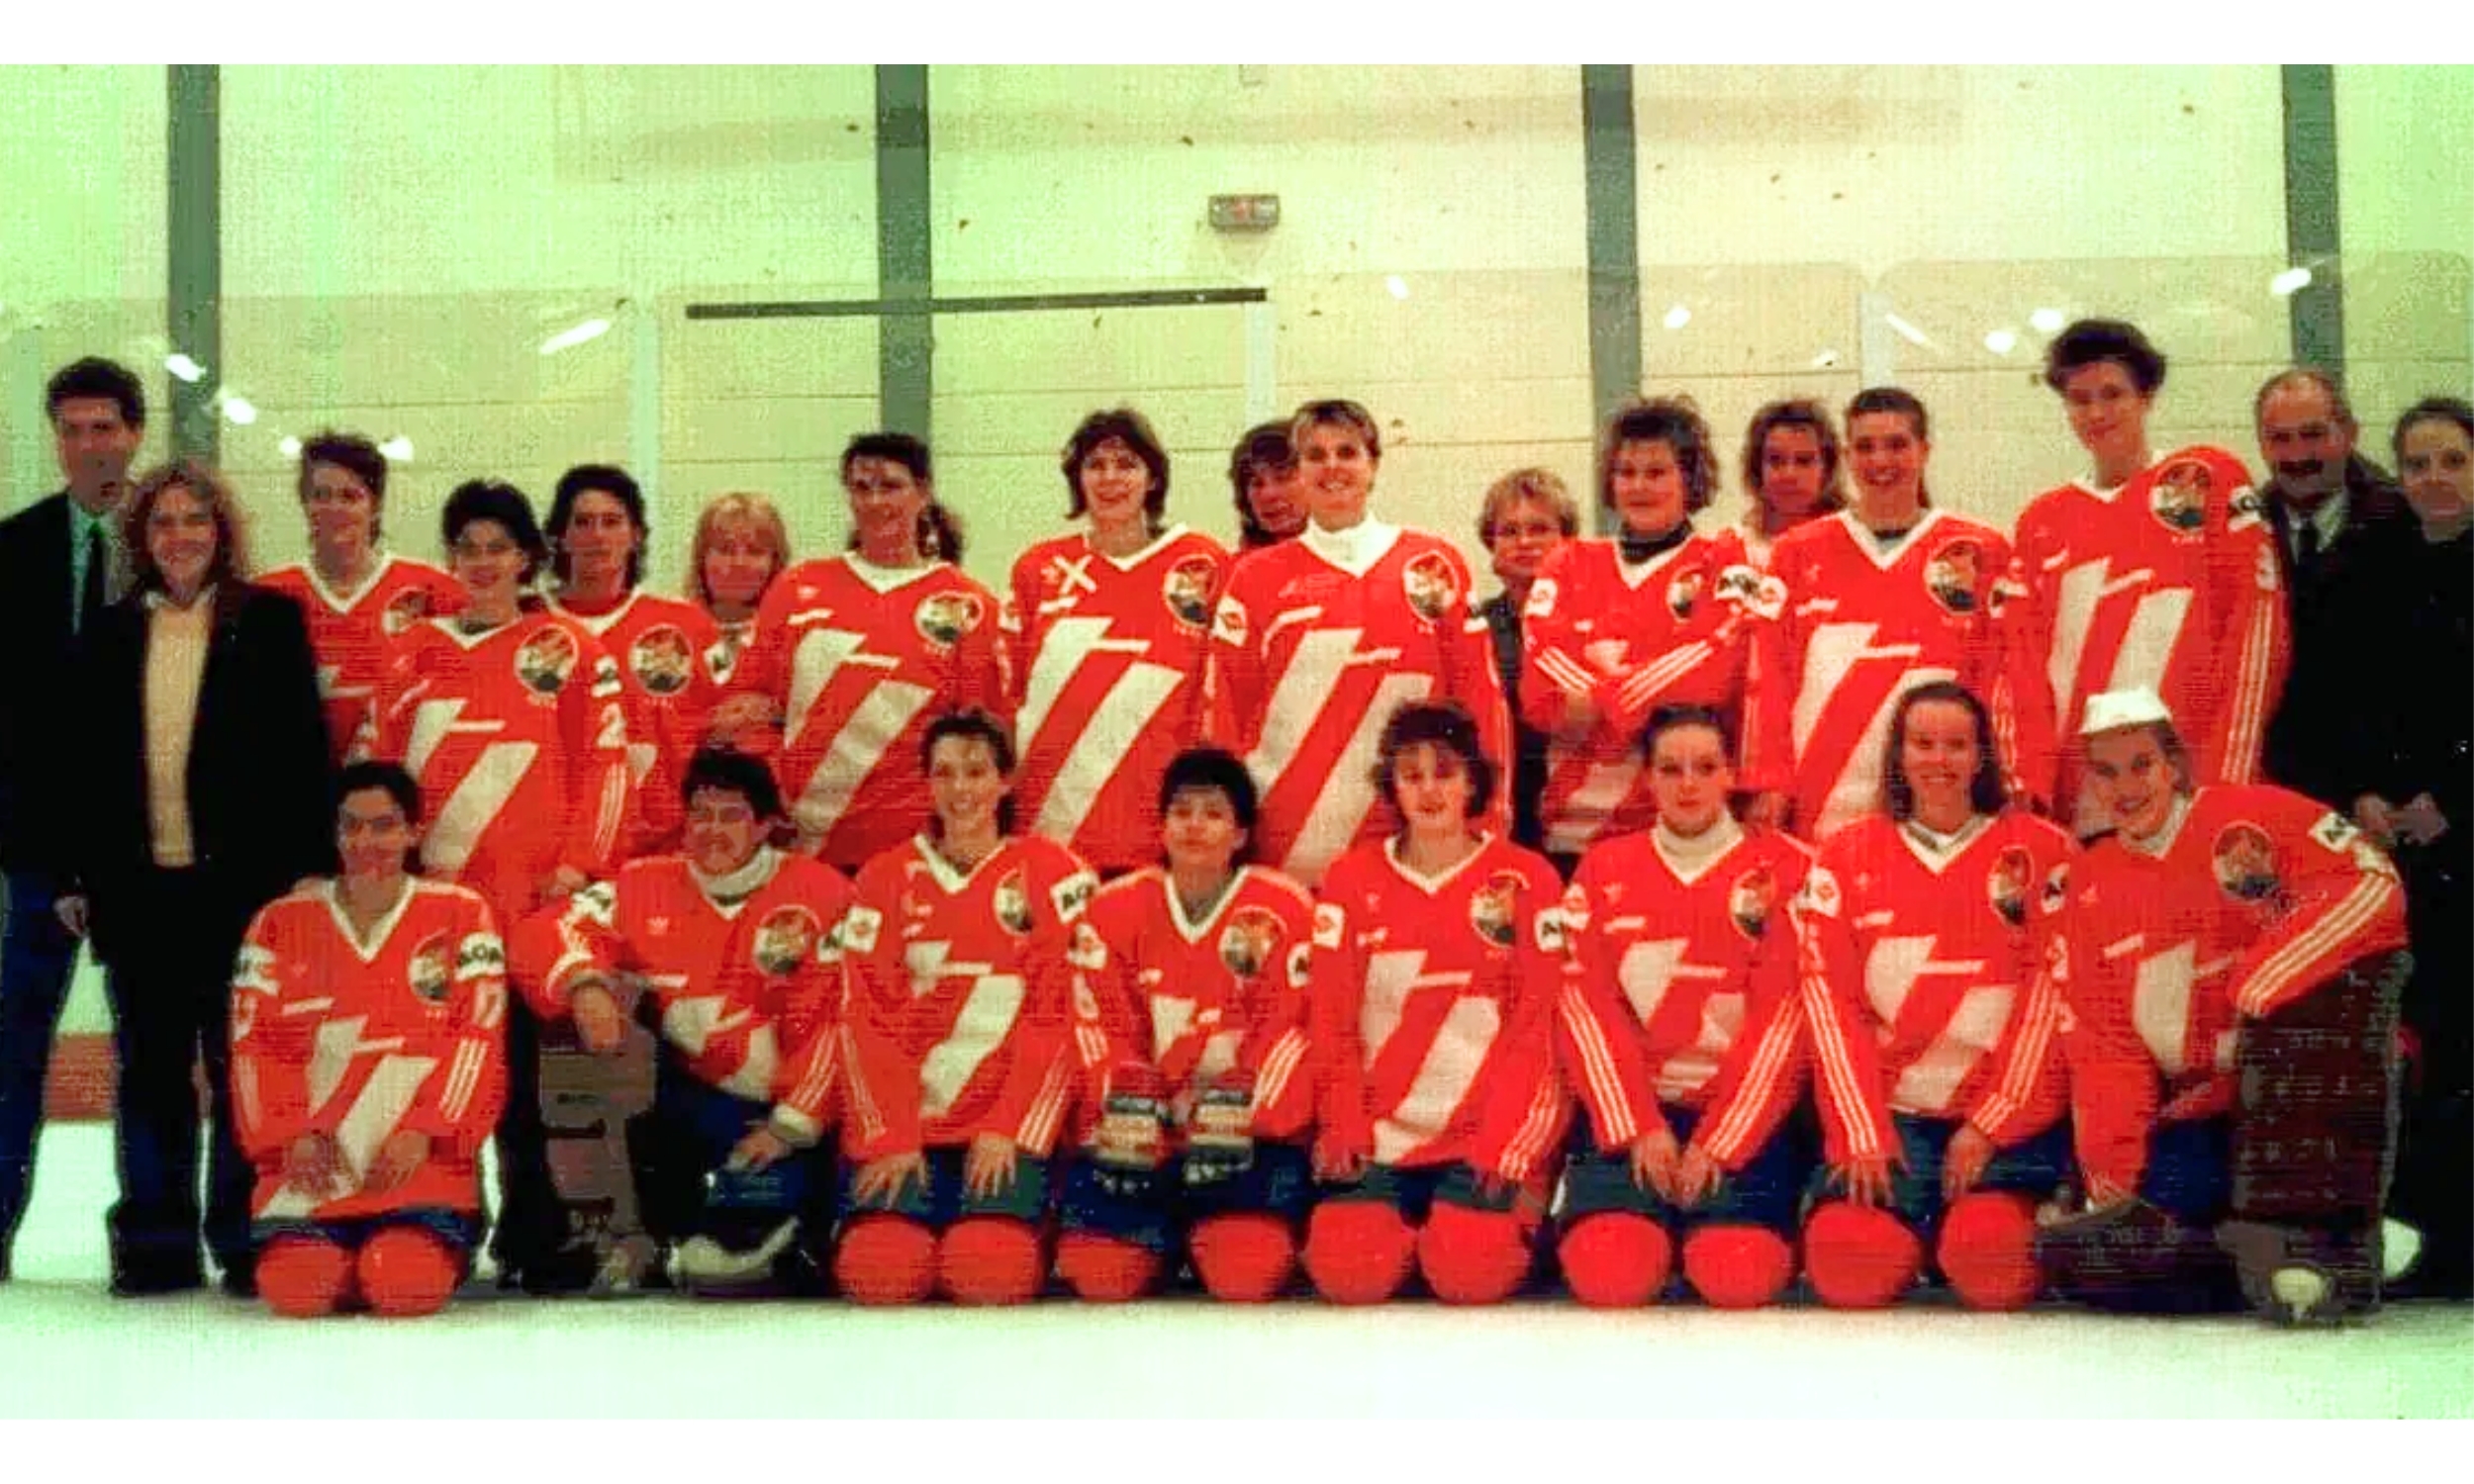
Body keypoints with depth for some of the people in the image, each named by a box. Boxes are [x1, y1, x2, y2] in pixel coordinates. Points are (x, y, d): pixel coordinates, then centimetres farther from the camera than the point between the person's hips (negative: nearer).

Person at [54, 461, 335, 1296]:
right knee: (150, 1065, 8)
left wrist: (310, 861, -10)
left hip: (239, 879, -3)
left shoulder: (269, 621, 1)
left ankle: (244, 1240, 10)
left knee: (239, 1062, 3)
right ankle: (157, 1241, 15)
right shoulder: (111, 634, 12)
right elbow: (85, 763, 12)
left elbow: (302, 748, -4)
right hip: (135, 882, 3)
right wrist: (76, 873, 7)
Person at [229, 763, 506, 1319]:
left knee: (407, 1286, -25)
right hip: (310, 1164, 2)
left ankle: (439, 1243, 10)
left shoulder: (461, 913, 7)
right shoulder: (280, 922, 12)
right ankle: (331, 1251, 11)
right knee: (295, 1288, -23)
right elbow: (254, 1044, 8)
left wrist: (422, 1133, -12)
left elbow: (479, 1038, 0)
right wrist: (291, 1136, -8)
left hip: (423, 1161, -1)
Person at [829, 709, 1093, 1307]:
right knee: (879, 1274, -19)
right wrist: (891, 1138, -7)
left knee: (991, 1276, -21)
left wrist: (1007, 1129, -9)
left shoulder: (1052, 873, 4)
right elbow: (867, 1018, 3)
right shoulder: (888, 877, 9)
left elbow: (1058, 1013, -1)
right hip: (903, 1120, 1)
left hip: (1009, 1122, -1)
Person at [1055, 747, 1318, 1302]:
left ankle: (1218, 1227, 16)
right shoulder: (1116, 907, 4)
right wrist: (1126, 1115, -15)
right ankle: (1165, 1236, 21)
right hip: (1142, 1132, 2)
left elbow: (1285, 1029, -7)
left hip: (1250, 1130, -1)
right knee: (1100, 1273, -14)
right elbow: (1104, 1028, 0)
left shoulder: (1285, 907, -3)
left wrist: (1235, 1116, -19)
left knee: (1247, 1272, -21)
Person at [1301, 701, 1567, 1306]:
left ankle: (1516, 1210, 14)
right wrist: (1341, 1128, -6)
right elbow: (1332, 1020, 4)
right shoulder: (1351, 881, 6)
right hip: (1381, 1131, 2)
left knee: (1471, 1274, -20)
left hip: (1493, 1131, -2)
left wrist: (1504, 1146, -11)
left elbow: (1535, 1024, -3)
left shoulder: (1527, 878, 0)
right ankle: (1408, 1223, 16)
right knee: (1346, 1271, -17)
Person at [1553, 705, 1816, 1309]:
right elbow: (1588, 1008, 1)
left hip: (1745, 1112, -1)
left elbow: (1784, 1018, -4)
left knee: (1738, 1273, -21)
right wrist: (1639, 1128, -10)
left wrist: (1718, 1144, -11)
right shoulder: (1604, 869, 9)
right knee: (1606, 1269, -21)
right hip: (1630, 1107, 1)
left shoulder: (1785, 868, 2)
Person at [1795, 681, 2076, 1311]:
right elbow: (1831, 1000, 1)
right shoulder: (1848, 856, 8)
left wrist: (1989, 1126, -10)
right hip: (1888, 1112, 1)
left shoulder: (2043, 850, 3)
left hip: (2006, 1116, -1)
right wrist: (1863, 1135, -8)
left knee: (1993, 1269, -24)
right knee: (1850, 1268, -22)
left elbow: (2053, 994, -3)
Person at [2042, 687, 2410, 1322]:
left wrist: (2261, 985, -27)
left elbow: (2373, 886, -18)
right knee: (2082, 1257, -16)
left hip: (2318, 1084, -3)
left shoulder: (2252, 816, -4)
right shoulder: (2092, 885, 10)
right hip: (2200, 1116, 3)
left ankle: (2331, 1235, -31)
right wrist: (2113, 1176, -4)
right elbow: (2101, 1039, 7)